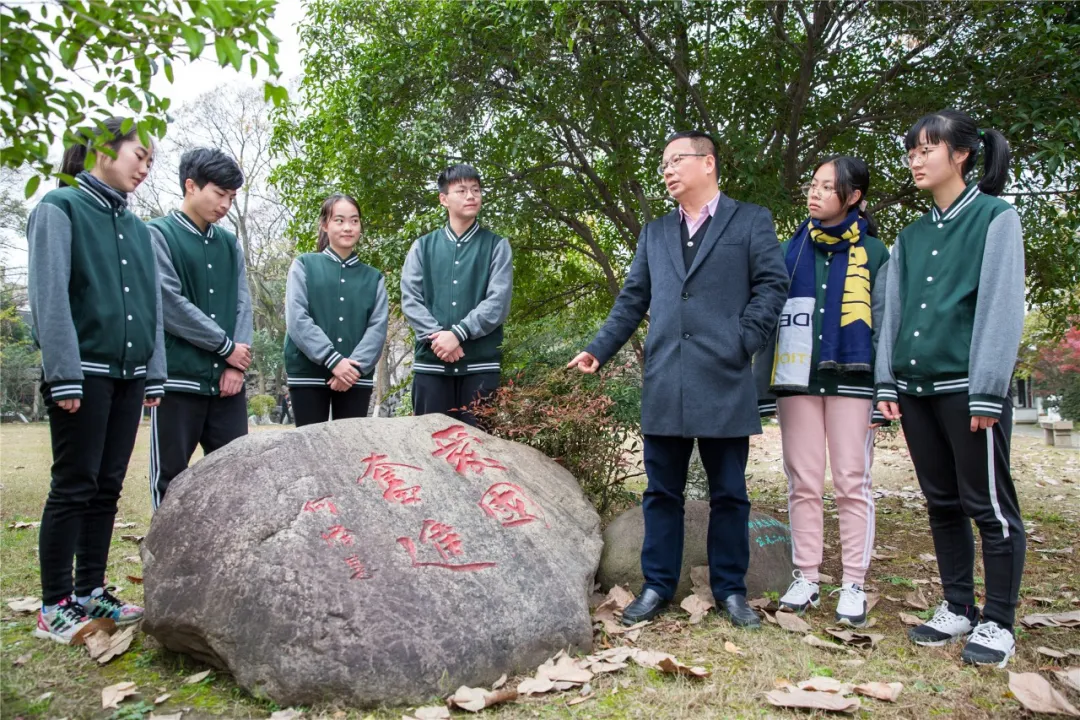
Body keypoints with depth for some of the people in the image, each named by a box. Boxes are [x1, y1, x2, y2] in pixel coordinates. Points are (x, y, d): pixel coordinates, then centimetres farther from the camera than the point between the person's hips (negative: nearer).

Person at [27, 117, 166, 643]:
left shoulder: (137, 228, 16)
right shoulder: (60, 208, -3)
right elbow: (50, 296, -11)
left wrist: (154, 374, 9)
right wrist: (64, 375, -16)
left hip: (128, 376, 6)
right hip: (83, 373, -6)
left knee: (107, 487, 9)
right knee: (73, 487, -2)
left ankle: (90, 592, 19)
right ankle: (54, 606, 9)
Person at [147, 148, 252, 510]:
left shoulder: (229, 243, 14)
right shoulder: (158, 234, -2)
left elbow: (243, 304, 9)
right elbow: (170, 304, -11)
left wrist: (236, 365, -4)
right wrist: (226, 346, -7)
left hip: (227, 380, 5)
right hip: (178, 378, -5)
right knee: (171, 477, 3)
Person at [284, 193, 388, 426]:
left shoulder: (373, 277, 13)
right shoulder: (304, 266, 6)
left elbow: (378, 327, 1)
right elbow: (297, 320, -6)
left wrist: (355, 365, -14)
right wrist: (333, 360, -16)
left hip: (356, 377, 2)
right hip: (308, 375, -2)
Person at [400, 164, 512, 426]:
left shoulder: (497, 246, 7)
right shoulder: (423, 246, 13)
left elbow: (498, 302, -5)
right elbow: (410, 299, 3)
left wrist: (457, 333, -15)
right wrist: (436, 335, -13)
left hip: (480, 363, -1)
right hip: (431, 361, 2)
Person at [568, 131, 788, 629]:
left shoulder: (750, 221, 7)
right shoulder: (654, 233, 20)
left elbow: (772, 284, 0)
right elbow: (632, 299, 17)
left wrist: (744, 342, -9)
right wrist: (599, 349, 8)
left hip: (724, 382, -3)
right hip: (664, 385, 4)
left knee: (728, 493, 6)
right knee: (662, 492, 8)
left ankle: (730, 589, 20)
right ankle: (657, 586, 20)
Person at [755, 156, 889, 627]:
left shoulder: (873, 253, 5)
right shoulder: (791, 251, 10)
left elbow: (882, 326, 3)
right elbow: (770, 319, 9)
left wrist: (884, 394, -4)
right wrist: (761, 389, 4)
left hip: (850, 380, -2)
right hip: (798, 379, 2)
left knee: (852, 483, 1)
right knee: (803, 482, 5)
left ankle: (854, 586, 10)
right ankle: (806, 579, 14)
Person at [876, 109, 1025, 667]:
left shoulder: (995, 218, -1)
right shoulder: (911, 235, 15)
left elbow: (1002, 307, -8)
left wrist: (988, 391, -14)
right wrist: (887, 383, 6)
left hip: (968, 386, -6)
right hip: (916, 388, 6)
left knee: (989, 506, 1)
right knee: (942, 503, 12)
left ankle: (997, 624, 13)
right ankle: (958, 608, 24)